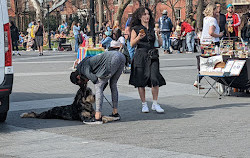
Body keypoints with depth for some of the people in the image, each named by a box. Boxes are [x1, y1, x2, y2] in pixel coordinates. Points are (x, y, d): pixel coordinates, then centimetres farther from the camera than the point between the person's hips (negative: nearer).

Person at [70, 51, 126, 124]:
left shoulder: (83, 67, 4)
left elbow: (94, 79, -11)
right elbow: (105, 82, 33)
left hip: (113, 59, -10)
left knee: (98, 86, -3)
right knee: (113, 84, 25)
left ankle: (98, 118, -7)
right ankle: (115, 113, 31)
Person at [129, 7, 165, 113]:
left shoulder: (153, 28, 14)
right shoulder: (136, 29, 5)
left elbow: (160, 44, 13)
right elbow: (132, 44, -3)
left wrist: (158, 35, -5)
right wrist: (138, 38, -21)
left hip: (152, 56, 2)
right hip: (140, 56, -2)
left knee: (155, 79, -10)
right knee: (141, 81, -2)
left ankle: (155, 104, 0)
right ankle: (144, 104, 10)